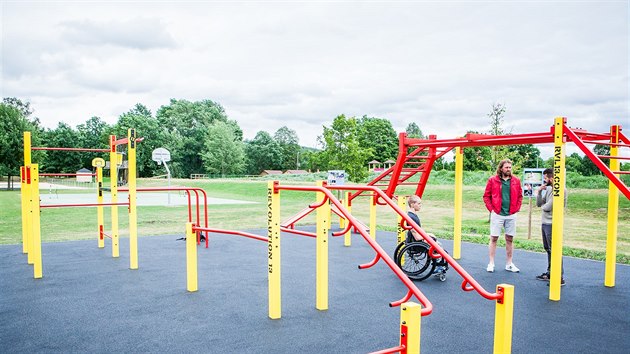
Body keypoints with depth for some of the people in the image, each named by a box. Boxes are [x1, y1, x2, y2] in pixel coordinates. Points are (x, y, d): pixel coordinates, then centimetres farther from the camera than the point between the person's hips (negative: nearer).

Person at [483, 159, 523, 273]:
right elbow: (486, 196, 1)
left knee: (509, 239, 9)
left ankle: (509, 264, 19)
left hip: (511, 215, 3)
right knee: (494, 239, 1)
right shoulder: (493, 180, -1)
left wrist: (516, 209, 2)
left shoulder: (516, 181, 7)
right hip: (497, 214, -2)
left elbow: (520, 196, 12)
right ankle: (491, 263, 9)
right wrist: (491, 209, -6)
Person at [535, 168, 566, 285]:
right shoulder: (548, 188, 12)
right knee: (548, 249, 18)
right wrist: (539, 192, 0)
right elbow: (539, 204, 13)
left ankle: (559, 278, -4)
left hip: (552, 224, -10)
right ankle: (550, 273, 30)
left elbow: (548, 207, -20)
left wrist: (543, 206, 2)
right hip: (545, 223, 10)